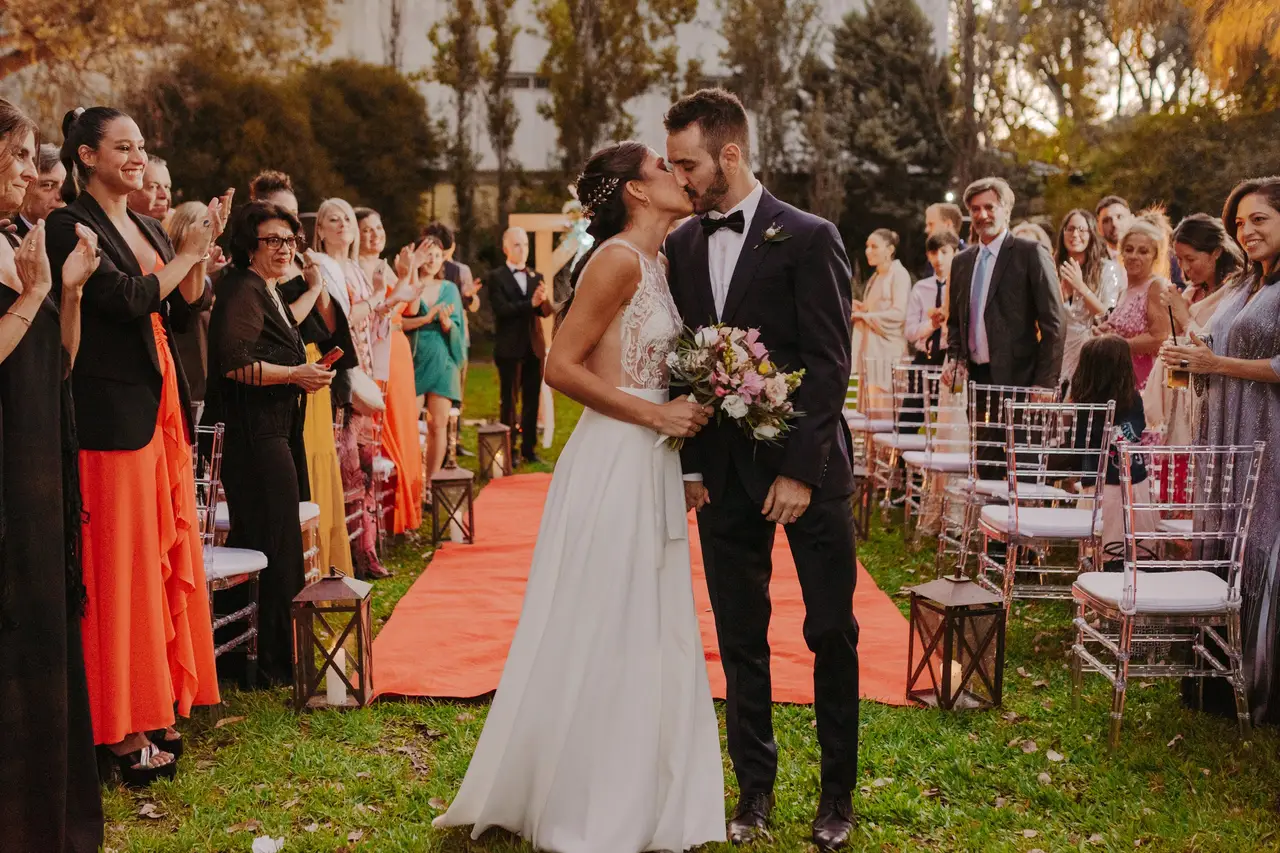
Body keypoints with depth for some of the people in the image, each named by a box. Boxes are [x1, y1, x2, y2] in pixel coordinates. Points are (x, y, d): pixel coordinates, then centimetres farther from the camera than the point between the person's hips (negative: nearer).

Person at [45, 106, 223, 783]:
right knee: (120, 564, -3)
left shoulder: (147, 228, 17)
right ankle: (121, 730, 6)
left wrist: (203, 250, 2)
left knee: (167, 553, 10)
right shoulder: (70, 226, -7)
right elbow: (127, 298, -18)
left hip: (162, 403, 8)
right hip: (113, 410, -8)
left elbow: (181, 312, 14)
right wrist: (187, 252, -6)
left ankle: (158, 704, 21)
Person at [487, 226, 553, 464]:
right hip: (510, 348, -4)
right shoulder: (496, 278, -2)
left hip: (534, 347, 4)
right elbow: (502, 310, -16)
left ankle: (529, 448, 16)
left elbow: (547, 311, 1)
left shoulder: (536, 277, 11)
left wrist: (543, 300, -22)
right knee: (510, 400, 2)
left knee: (532, 400, 8)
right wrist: (530, 303, -26)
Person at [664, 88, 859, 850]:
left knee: (832, 633, 6)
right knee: (741, 639, 10)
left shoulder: (809, 238, -7)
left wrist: (801, 470, -16)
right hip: (723, 471, 4)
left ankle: (838, 790, 22)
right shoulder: (682, 245, 8)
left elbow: (830, 364, -11)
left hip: (806, 468, -4)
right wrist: (690, 463, 1)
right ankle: (755, 787, 24)